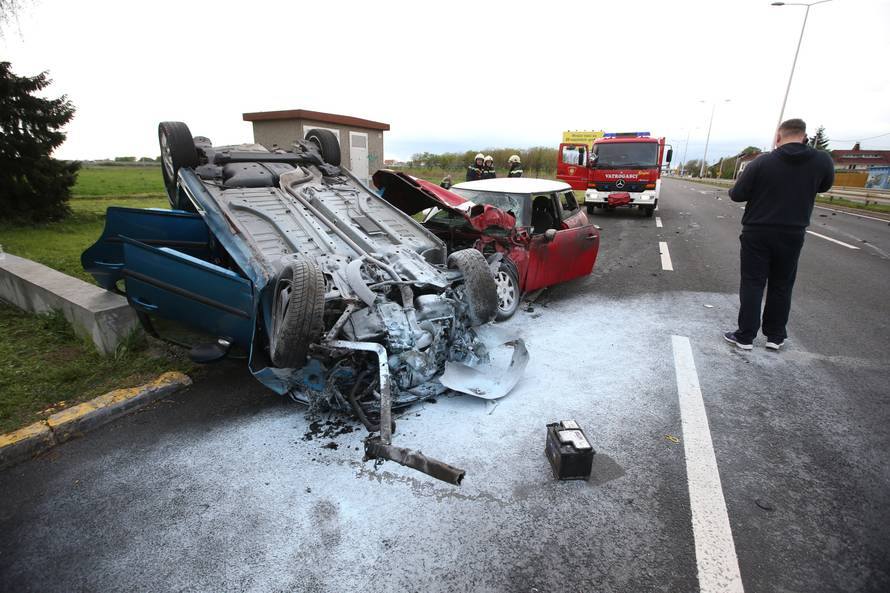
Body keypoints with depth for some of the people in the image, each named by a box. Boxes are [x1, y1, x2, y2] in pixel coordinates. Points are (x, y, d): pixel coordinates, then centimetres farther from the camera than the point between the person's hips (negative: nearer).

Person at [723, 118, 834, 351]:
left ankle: (745, 337, 7)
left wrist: (758, 189, 12)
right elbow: (824, 186, 14)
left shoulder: (761, 162, -12)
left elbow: (737, 195, -9)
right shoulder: (823, 161, -4)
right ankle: (775, 337, 22)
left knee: (752, 285, 4)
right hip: (792, 235, 3)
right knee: (782, 286, 14)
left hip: (757, 233, -2)